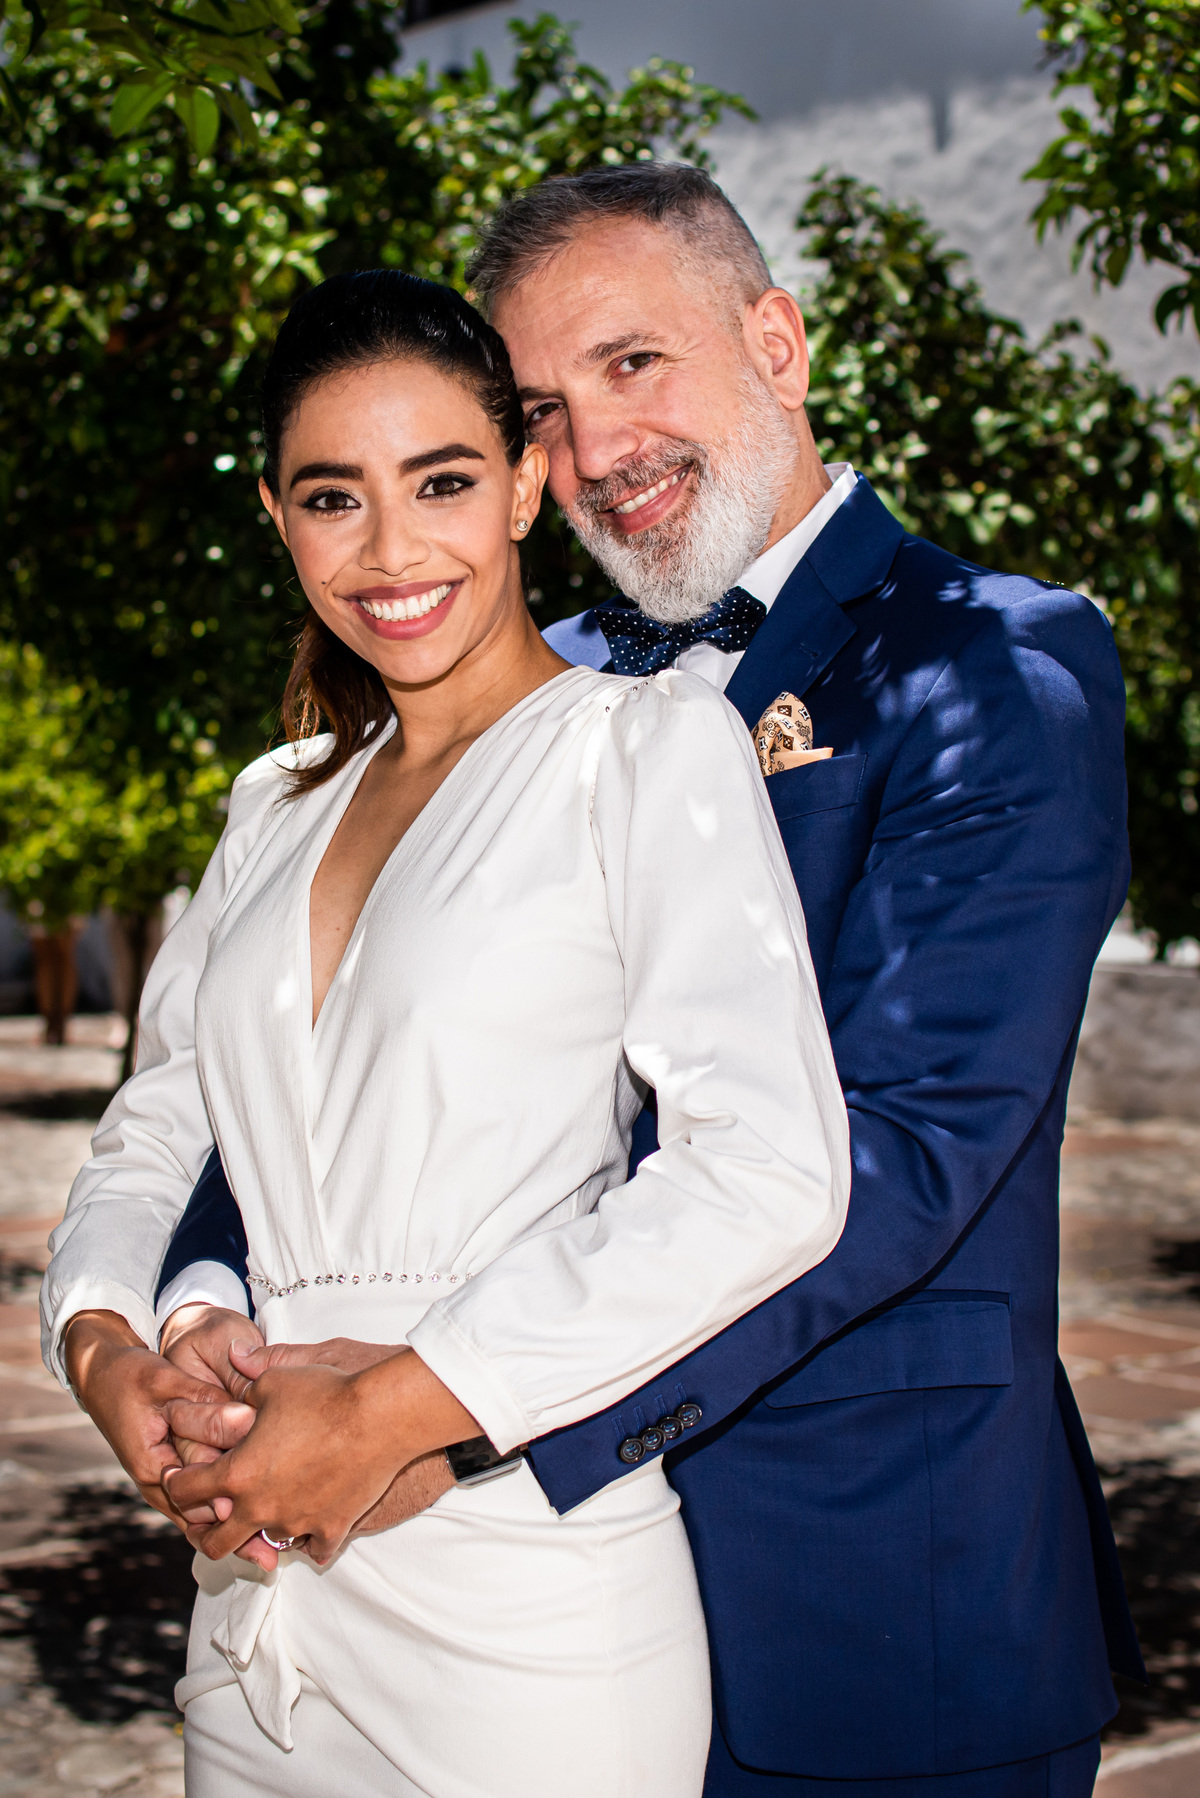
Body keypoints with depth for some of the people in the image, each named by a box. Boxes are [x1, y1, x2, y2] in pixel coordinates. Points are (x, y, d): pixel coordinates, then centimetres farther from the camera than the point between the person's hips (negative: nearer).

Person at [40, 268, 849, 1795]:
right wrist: (104, 1339, -7)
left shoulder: (652, 743, -5)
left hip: (523, 1611, -5)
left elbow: (770, 1171, -17)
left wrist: (390, 1409, -18)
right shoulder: (277, 808, 13)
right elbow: (153, 1135, 14)